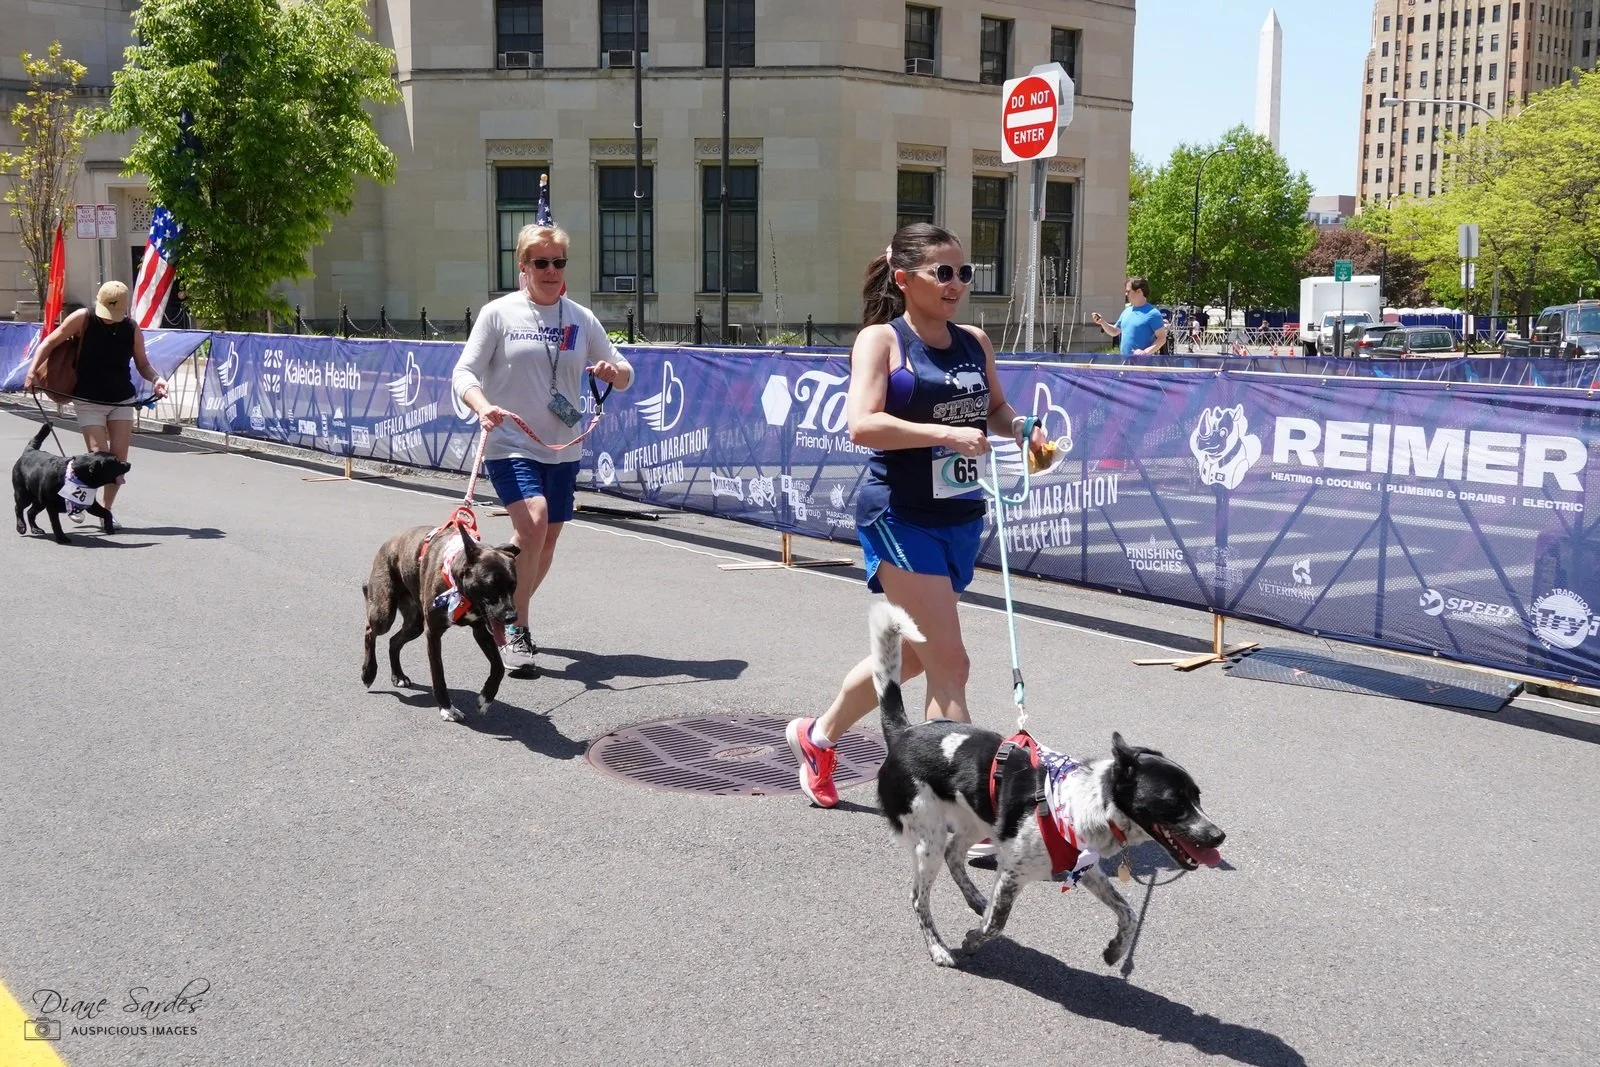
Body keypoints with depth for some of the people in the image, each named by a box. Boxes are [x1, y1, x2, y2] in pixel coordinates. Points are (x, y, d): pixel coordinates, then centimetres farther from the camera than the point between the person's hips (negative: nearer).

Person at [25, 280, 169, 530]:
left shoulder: (132, 328, -4)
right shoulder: (83, 318, -10)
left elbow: (142, 364, 7)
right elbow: (50, 343, -2)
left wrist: (155, 379, -14)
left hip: (122, 401, 3)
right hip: (89, 401, -3)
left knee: (118, 457, -2)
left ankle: (105, 510, 15)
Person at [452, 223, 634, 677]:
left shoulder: (581, 318, 7)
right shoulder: (499, 313, -2)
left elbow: (624, 374, 13)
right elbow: (463, 372, -5)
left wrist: (614, 372, -11)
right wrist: (483, 406, -26)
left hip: (562, 449, 5)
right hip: (510, 444, -5)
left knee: (548, 539, 10)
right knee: (532, 522, -24)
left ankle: (510, 619, 33)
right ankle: (513, 633, -11)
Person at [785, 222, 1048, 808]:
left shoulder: (974, 340, 10)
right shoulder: (881, 339, -8)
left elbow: (995, 408, 23)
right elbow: (862, 425, -20)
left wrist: (1022, 427, 0)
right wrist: (945, 433, -29)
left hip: (961, 517, 8)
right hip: (899, 517, -7)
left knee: (910, 652, 19)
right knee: (949, 661, -11)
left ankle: (818, 736, 41)